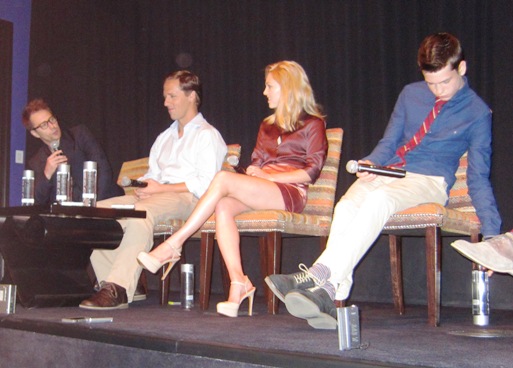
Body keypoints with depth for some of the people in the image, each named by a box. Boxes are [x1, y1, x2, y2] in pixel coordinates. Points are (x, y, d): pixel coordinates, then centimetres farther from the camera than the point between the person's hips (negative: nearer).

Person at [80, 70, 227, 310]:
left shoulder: (207, 135, 5)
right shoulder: (164, 138, 29)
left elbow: (205, 184, -9)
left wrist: (162, 188, -14)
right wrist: (145, 186, 0)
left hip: (187, 198, -8)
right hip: (156, 197, 8)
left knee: (140, 211, -38)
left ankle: (120, 288, -43)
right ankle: (111, 284, -23)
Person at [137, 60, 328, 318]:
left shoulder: (313, 124, 8)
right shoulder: (267, 126, 28)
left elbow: (312, 170, -3)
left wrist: (269, 176, -10)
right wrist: (253, 172, 0)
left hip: (291, 193, -6)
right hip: (259, 192, 6)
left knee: (223, 179, -27)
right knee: (223, 206, -28)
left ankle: (173, 246, -25)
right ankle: (238, 283, -34)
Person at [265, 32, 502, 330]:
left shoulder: (477, 112, 2)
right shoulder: (411, 94, 15)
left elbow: (479, 178, 0)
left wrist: (491, 237, -9)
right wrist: (371, 163, -6)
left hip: (428, 182, -4)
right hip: (387, 172, 4)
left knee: (378, 199, -38)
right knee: (346, 206, -31)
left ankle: (320, 277, -46)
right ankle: (334, 299, -44)